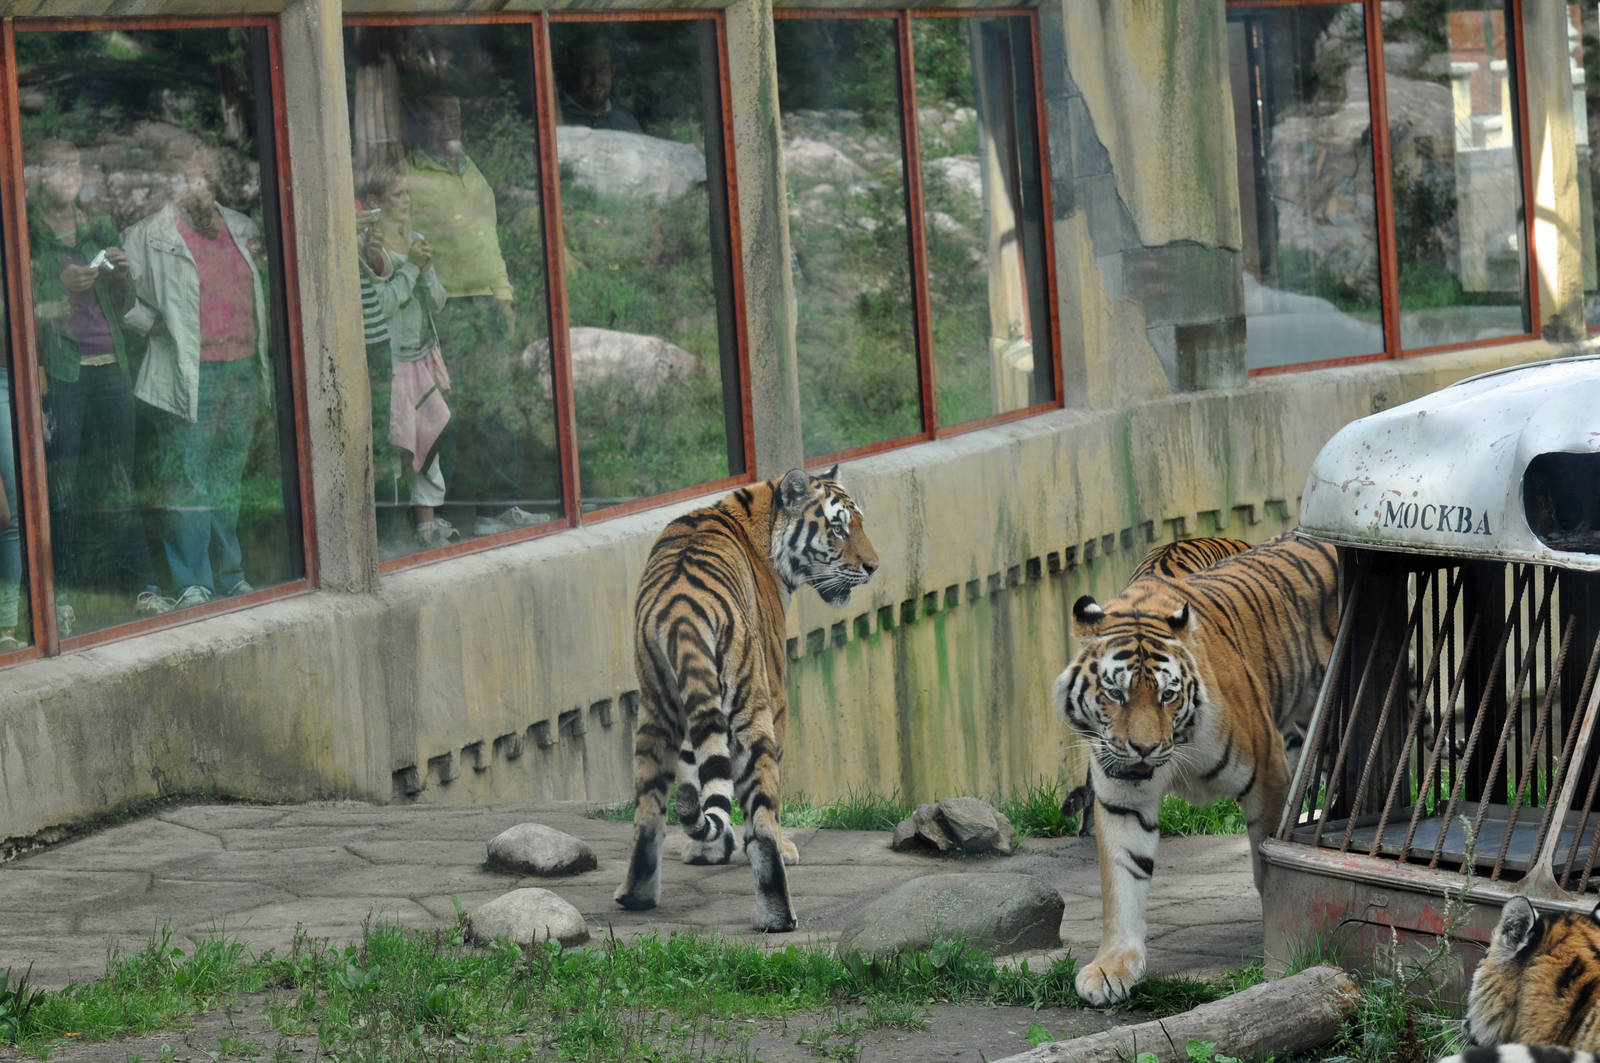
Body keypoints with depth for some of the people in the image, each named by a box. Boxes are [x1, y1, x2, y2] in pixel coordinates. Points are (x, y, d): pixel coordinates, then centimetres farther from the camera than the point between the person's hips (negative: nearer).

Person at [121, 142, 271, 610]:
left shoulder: (240, 227, 12)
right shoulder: (150, 235, -6)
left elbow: (261, 286, 26)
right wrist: (158, 327, -12)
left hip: (243, 369, 6)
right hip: (189, 376, -6)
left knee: (229, 477, 14)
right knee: (188, 479, -4)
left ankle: (231, 576, 23)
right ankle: (193, 584, 2)